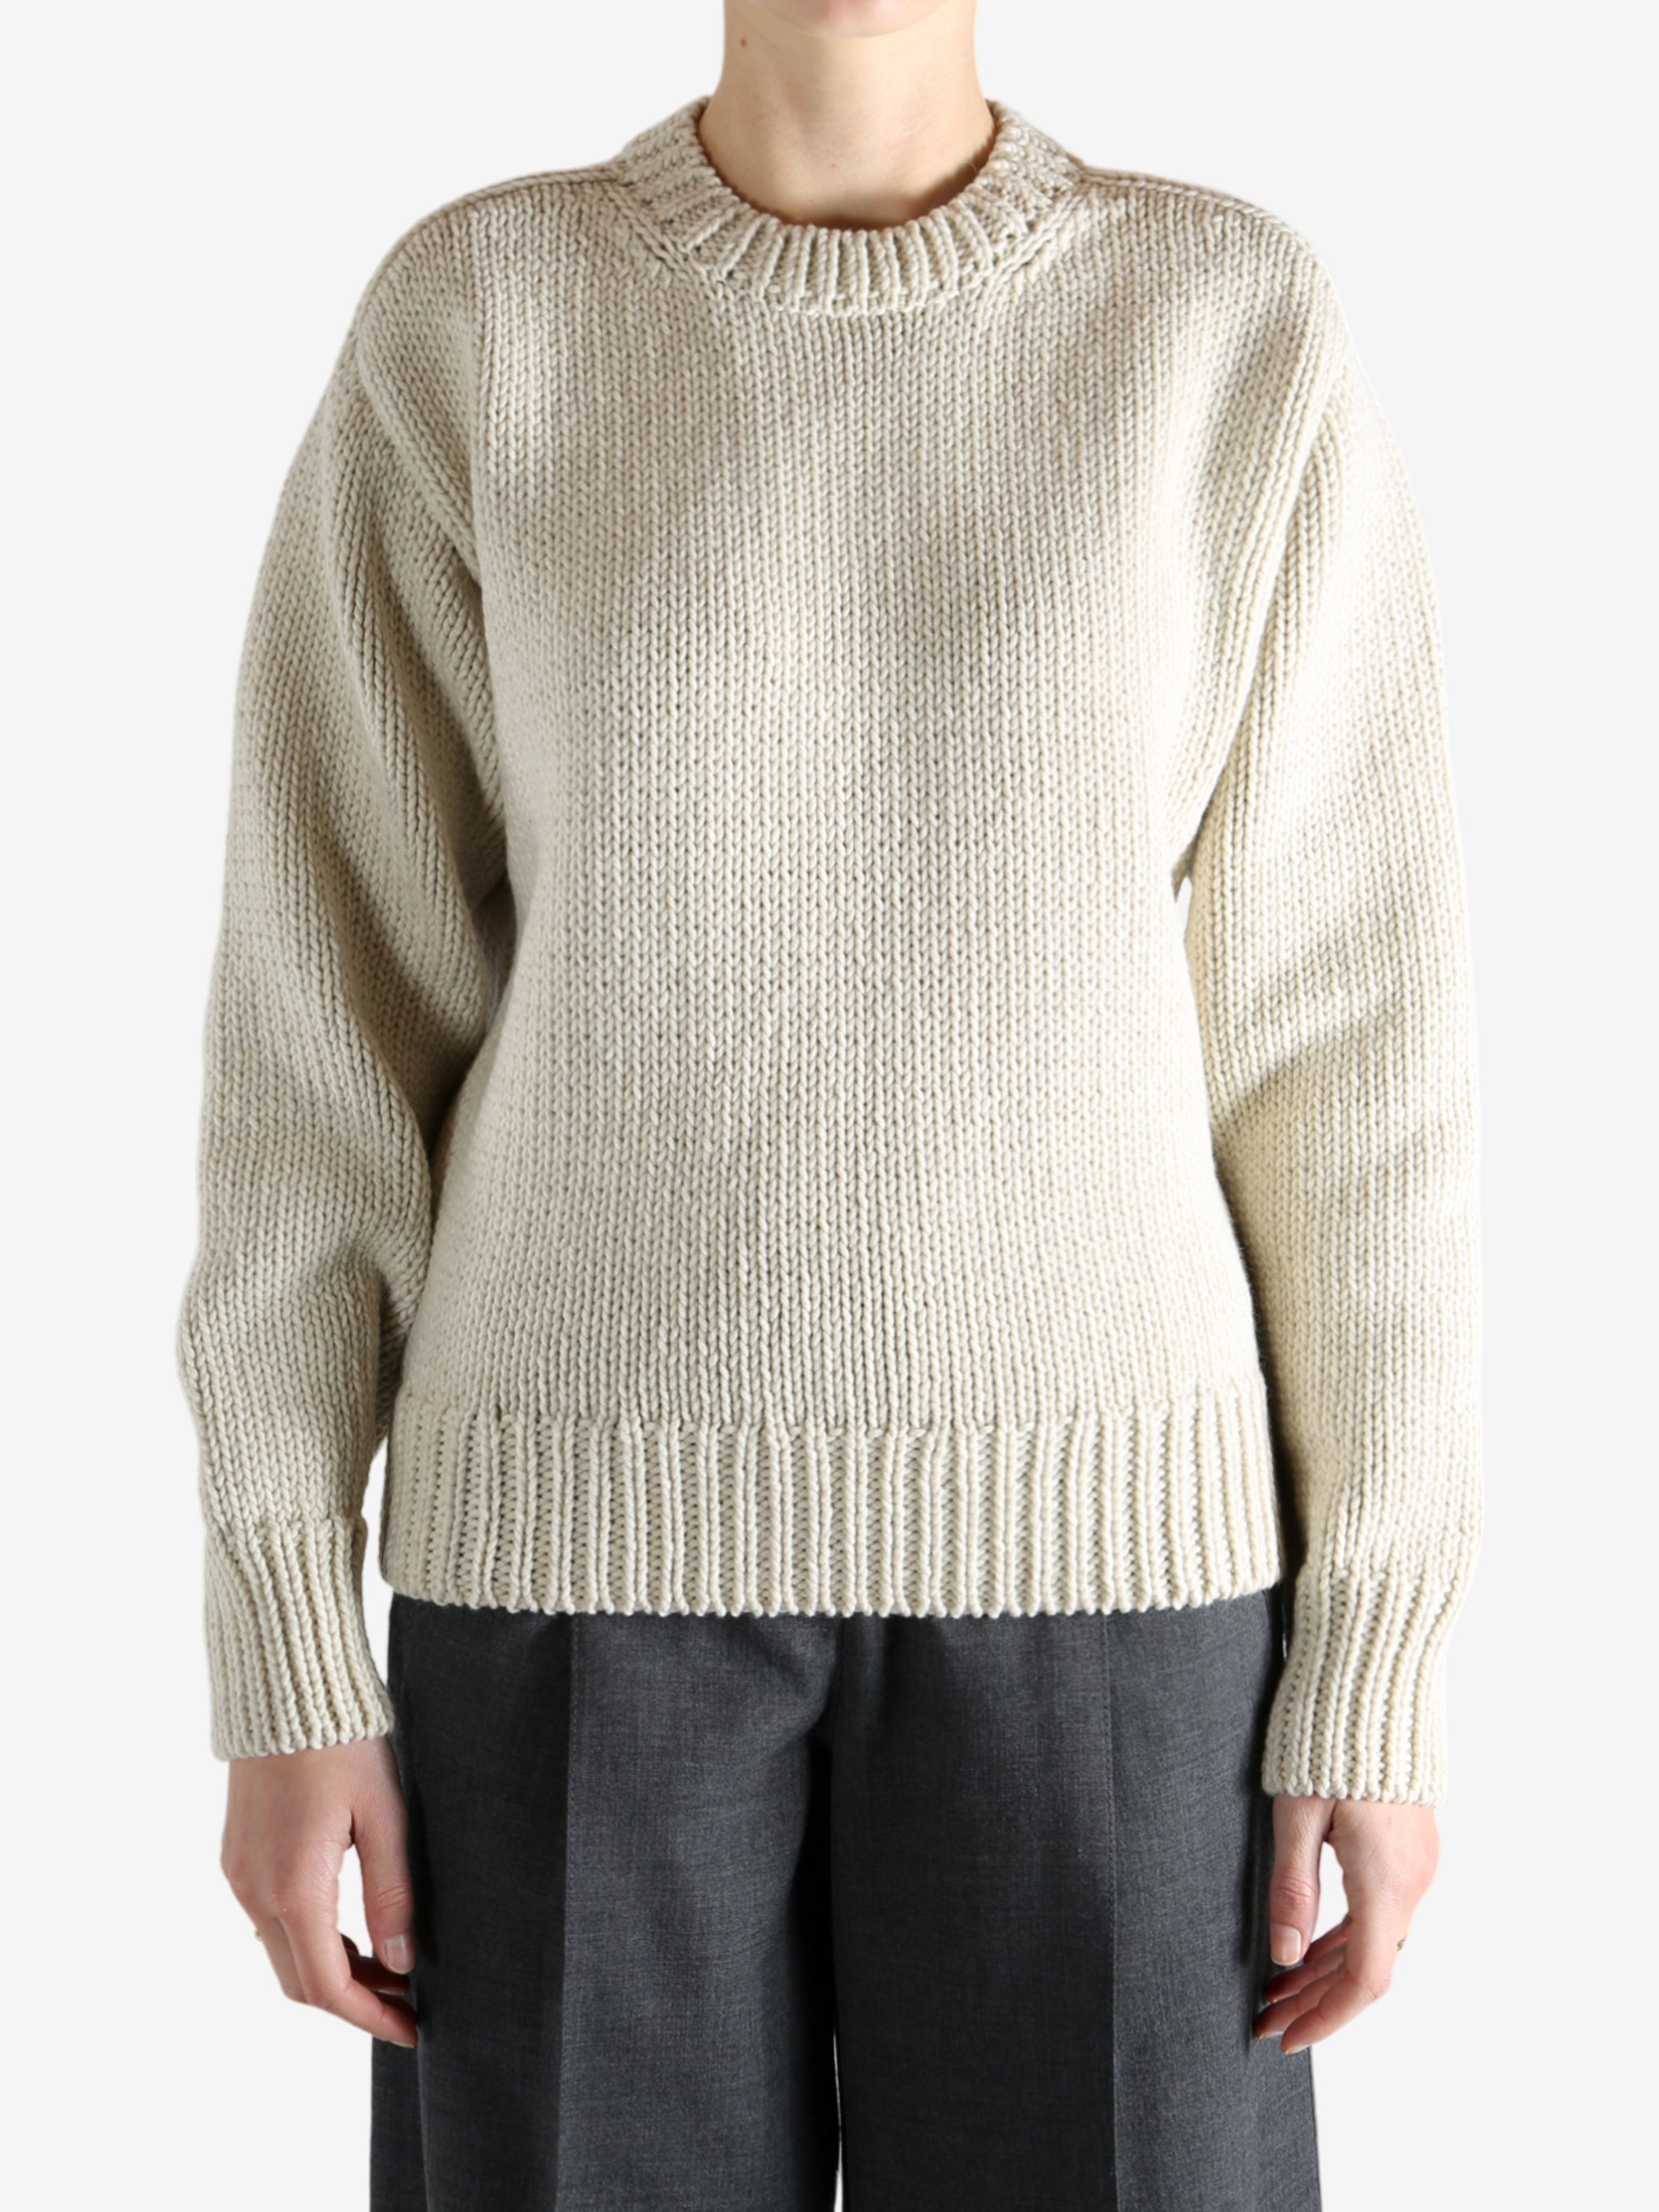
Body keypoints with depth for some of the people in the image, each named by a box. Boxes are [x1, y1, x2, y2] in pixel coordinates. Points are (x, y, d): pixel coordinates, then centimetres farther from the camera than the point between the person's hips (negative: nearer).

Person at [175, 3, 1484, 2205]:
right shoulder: (465, 319, 1)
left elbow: (1351, 1029, 0)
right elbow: (326, 1004, 0)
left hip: (1089, 1536, 0)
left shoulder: (1242, 325, 0)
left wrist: (1380, 1661, -2)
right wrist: (285, 1653, -2)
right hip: (593, 1535, 0)